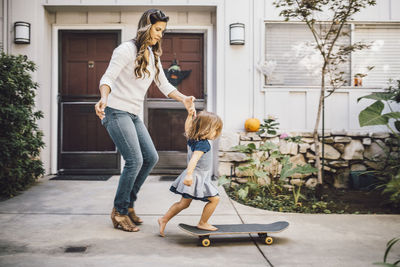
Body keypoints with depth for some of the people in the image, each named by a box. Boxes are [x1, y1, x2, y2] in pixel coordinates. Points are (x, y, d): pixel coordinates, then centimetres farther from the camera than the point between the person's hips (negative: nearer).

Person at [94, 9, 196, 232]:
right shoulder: (127, 49, -10)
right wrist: (104, 99, -36)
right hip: (116, 111, -9)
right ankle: (119, 211, 2)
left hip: (133, 115, 9)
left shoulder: (153, 55, 14)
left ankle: (128, 203, 19)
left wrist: (183, 99, -2)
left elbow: (163, 84, 14)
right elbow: (107, 78, -16)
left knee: (151, 157, 5)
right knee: (135, 160, -15)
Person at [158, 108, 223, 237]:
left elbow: (187, 129, 26)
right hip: (197, 177, -9)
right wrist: (189, 174, -45)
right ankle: (202, 223, 9)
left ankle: (164, 219, 21)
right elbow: (194, 159, -34)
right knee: (214, 199, -1)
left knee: (184, 203, 16)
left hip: (193, 177, 9)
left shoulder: (192, 138, 5)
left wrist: (190, 115, 27)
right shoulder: (203, 144, -22)